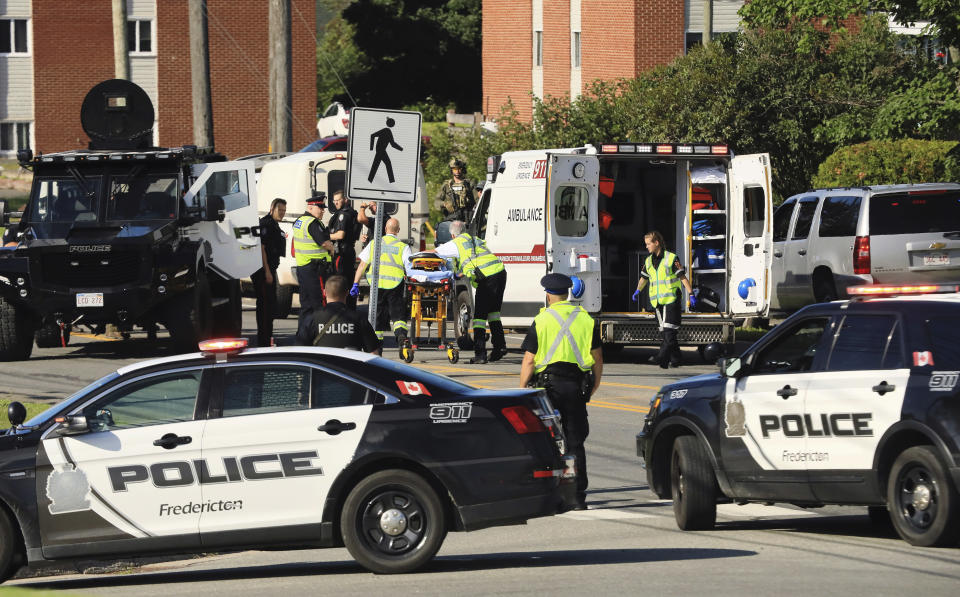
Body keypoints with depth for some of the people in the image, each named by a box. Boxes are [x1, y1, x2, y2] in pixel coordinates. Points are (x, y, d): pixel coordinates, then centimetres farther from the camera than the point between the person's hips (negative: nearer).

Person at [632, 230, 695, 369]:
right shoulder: (648, 261, 13)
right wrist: (638, 290, 11)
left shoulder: (671, 258, -4)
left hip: (671, 299, -6)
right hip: (656, 300, 6)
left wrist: (691, 294, -7)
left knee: (669, 331, -12)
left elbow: (682, 277, -4)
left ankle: (662, 358, -18)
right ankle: (675, 359, 12)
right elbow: (644, 278, 25)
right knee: (664, 332, 6)